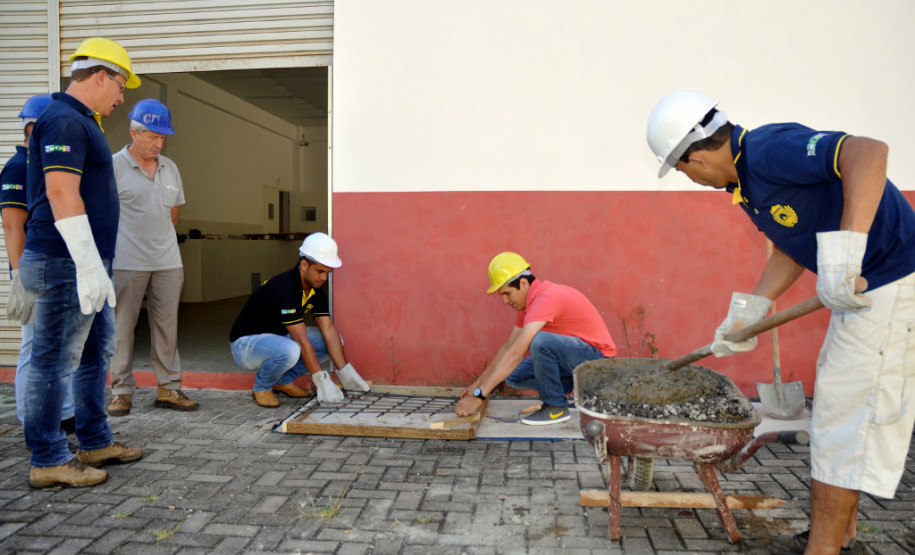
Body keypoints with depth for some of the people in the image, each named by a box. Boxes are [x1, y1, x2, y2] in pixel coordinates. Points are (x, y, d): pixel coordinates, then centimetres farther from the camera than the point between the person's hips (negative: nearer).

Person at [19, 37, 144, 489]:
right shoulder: (65, 121, -13)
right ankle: (48, 461, 8)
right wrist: (89, 265, -25)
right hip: (68, 264, -11)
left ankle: (95, 442, 27)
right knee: (54, 361, -2)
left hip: (87, 264, 11)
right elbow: (61, 194, -23)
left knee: (97, 351, 17)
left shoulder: (81, 123, 20)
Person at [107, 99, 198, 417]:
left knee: (167, 327, 7)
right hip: (126, 263, -5)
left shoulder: (169, 168, 13)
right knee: (122, 328, 2)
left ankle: (169, 389, 14)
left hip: (168, 262, 5)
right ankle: (122, 392, 12)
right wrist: (128, 239, 1)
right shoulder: (114, 166, -3)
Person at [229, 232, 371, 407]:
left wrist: (346, 373, -13)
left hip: (279, 337, 9)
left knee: (334, 340, -4)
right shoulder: (283, 289, -30)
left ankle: (284, 380, 7)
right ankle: (261, 386, -7)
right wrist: (322, 381, -31)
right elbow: (302, 341, -32)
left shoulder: (316, 291, -3)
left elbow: (328, 330, -6)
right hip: (246, 342, -8)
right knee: (289, 351, -40)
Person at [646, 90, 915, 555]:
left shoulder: (771, 151, -22)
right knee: (839, 405, 16)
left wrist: (845, 252, -42)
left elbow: (869, 152, -36)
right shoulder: (745, 180, 8)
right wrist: (748, 312, 10)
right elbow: (789, 249, 16)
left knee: (847, 412, -5)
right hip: (861, 287, 10)